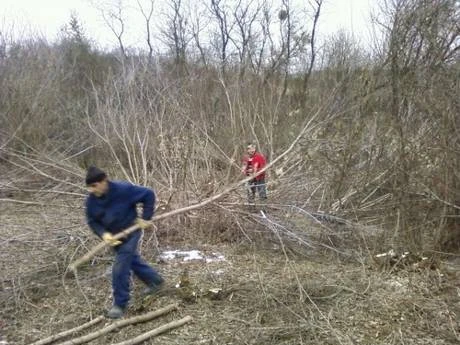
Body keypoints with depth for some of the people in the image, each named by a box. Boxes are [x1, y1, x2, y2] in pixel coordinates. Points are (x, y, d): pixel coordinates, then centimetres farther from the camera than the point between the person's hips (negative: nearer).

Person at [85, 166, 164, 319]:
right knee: (133, 260, 23)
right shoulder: (91, 200, -14)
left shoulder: (123, 189, -29)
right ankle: (155, 280, 46)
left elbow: (148, 195, -20)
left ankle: (120, 304, 7)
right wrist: (104, 234, -23)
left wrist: (145, 218, -18)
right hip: (113, 236, 7)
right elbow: (92, 221, -4)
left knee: (120, 268, -10)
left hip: (130, 233, -6)